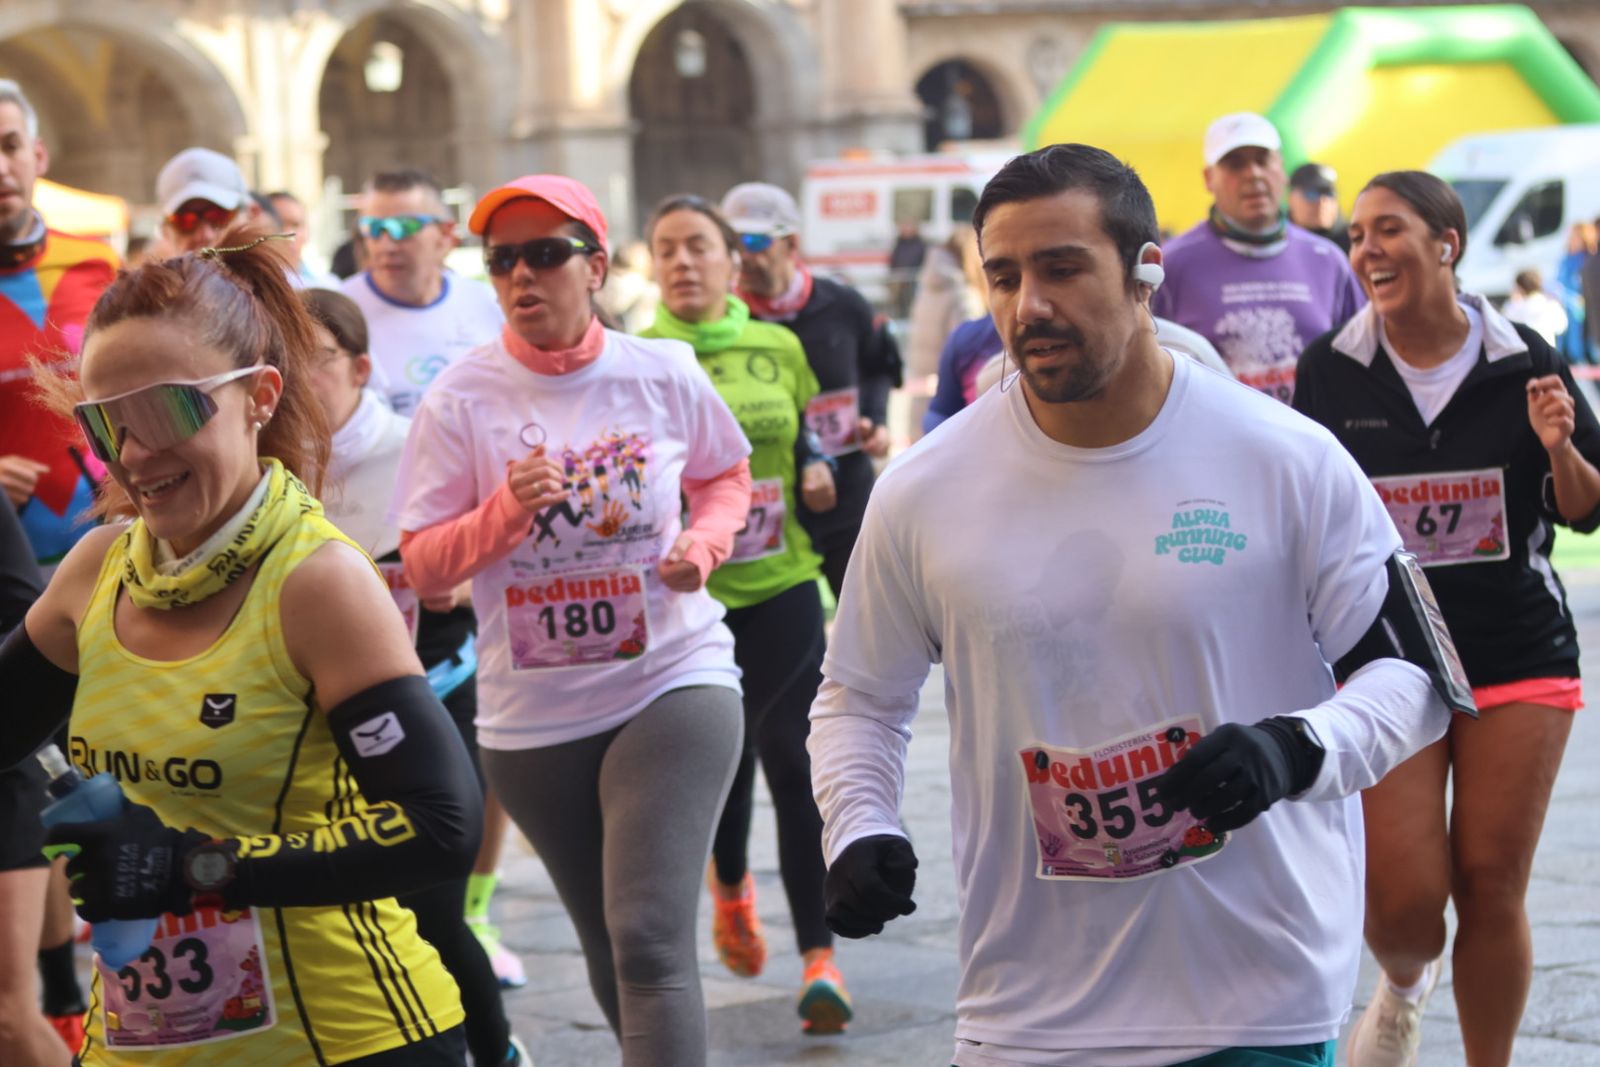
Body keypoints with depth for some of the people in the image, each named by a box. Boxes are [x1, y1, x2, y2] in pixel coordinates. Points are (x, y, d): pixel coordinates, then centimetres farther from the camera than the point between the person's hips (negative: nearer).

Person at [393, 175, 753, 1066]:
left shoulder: (666, 374, -4)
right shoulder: (462, 400, -5)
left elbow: (727, 476, 15)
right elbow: (423, 568, -4)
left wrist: (705, 541, -6)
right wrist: (506, 510, -21)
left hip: (673, 684, -2)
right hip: (532, 715, 2)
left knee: (651, 943, -19)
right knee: (611, 955, 16)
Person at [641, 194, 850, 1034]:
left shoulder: (778, 348, 6)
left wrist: (816, 469, 0)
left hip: (781, 586, 2)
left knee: (792, 760, -2)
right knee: (724, 752, 5)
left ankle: (820, 958, 2)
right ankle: (731, 886, 38)